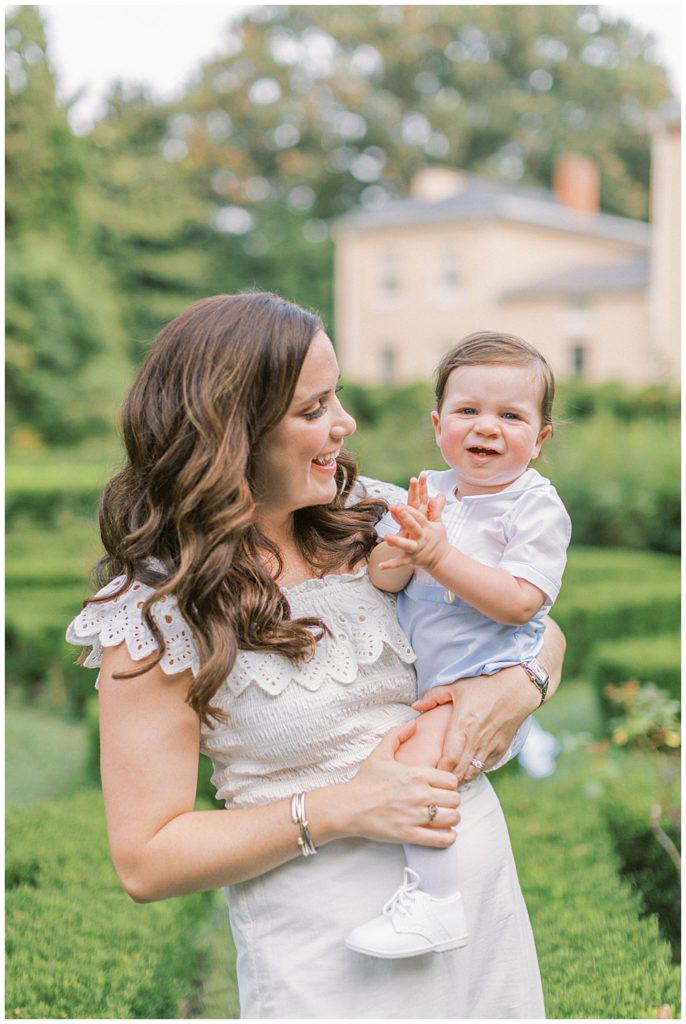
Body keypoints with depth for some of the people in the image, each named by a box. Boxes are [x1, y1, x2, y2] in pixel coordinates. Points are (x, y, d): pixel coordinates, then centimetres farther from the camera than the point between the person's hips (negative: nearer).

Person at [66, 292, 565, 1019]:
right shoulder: (154, 609, -15)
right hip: (329, 954, -5)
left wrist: (519, 683, -15)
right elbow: (146, 862, -14)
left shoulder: (371, 515, -3)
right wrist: (337, 809, -22)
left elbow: (539, 623, 9)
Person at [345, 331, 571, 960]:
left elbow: (519, 602, -22)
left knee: (416, 758, -25)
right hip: (419, 674, 8)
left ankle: (434, 901, -15)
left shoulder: (537, 508, -11)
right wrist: (402, 547, -25)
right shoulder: (429, 493, 5)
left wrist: (439, 554, -29)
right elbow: (383, 579, -2)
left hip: (490, 680, -8)